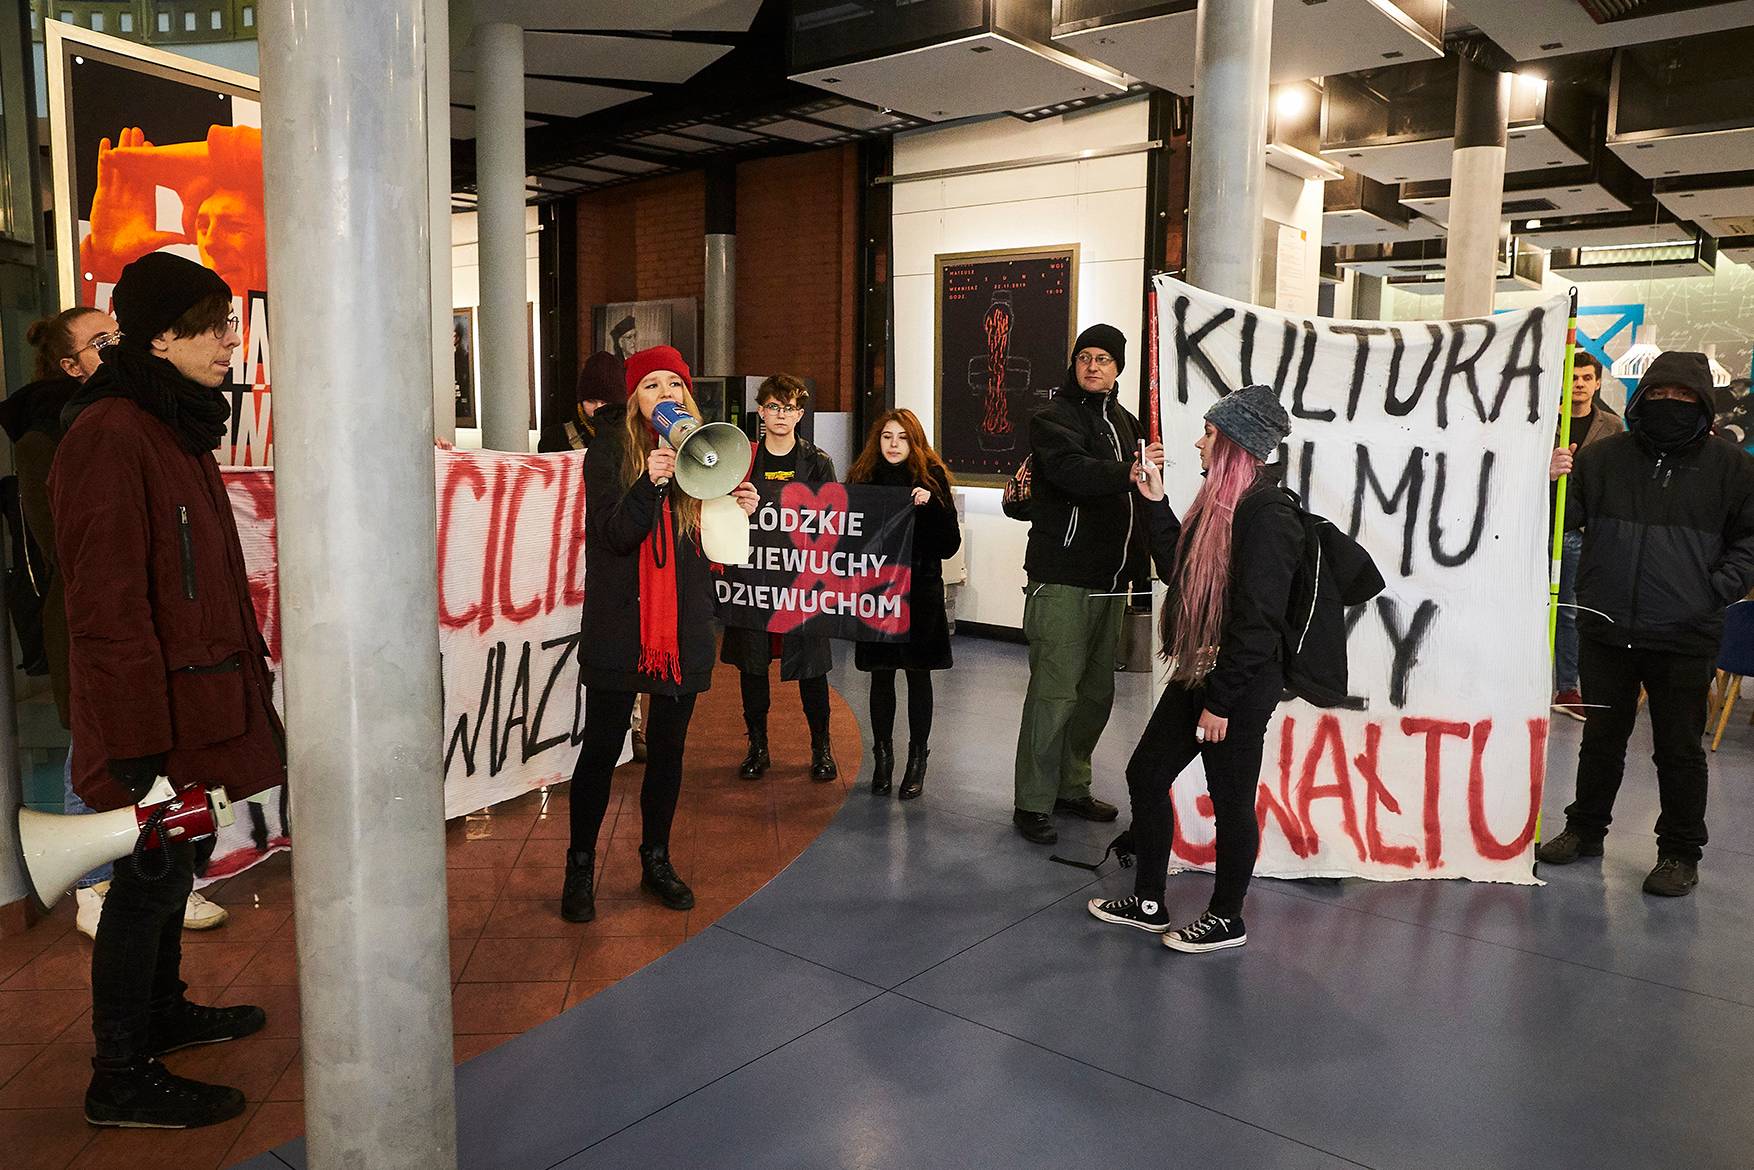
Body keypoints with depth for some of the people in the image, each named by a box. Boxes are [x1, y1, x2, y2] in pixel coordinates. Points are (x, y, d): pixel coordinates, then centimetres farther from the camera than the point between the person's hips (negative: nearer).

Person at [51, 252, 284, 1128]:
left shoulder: (176, 426, 12)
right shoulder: (109, 438, -19)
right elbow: (107, 607, -23)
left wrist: (244, 665, 20)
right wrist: (139, 743, -22)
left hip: (197, 697, 9)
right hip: (156, 716, -9)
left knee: (170, 865, 21)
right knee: (150, 877, 2)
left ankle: (163, 1011, 38)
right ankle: (122, 1078, 17)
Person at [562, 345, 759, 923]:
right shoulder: (610, 452, -4)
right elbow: (613, 536, -16)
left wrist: (736, 511, -7)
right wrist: (650, 482, -29)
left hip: (684, 628, 4)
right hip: (619, 625, -4)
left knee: (668, 748, 13)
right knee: (601, 748, 3)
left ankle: (656, 859, 29)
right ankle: (580, 866, 18)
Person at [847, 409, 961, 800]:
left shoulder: (931, 478, -3)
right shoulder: (863, 478, 3)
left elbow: (949, 544, -7)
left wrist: (929, 506, -20)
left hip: (919, 591, -2)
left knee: (918, 674, 6)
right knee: (880, 675, 10)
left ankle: (917, 760, 18)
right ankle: (882, 756, 24)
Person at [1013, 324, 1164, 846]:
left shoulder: (1124, 423, 18)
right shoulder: (1053, 418, -5)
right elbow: (1073, 471, -25)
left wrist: (1136, 561, 18)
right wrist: (1127, 472, -41)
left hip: (1110, 579, 8)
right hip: (1062, 579, -8)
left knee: (1097, 689, 12)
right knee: (1055, 690, -9)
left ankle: (1071, 786, 26)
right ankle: (1032, 803, -1)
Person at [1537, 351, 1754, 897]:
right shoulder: (1603, 456, 4)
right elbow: (1563, 520, 5)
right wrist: (1555, 482, -14)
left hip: (1685, 637, -2)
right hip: (1606, 629, 2)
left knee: (1680, 748, 7)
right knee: (1602, 737, 15)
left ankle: (1680, 852, 21)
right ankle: (1585, 829, 30)